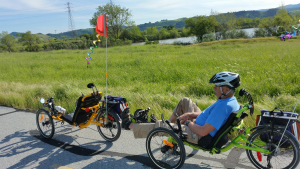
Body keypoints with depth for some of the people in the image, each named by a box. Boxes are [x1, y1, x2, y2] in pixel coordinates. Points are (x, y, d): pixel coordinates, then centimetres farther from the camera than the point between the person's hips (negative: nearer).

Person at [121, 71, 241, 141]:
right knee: (185, 101, 15)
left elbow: (203, 132, -34)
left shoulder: (223, 107, -33)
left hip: (199, 137, -9)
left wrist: (188, 123, -15)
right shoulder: (231, 99, -2)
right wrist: (191, 114, 0)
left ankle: (130, 126, 16)